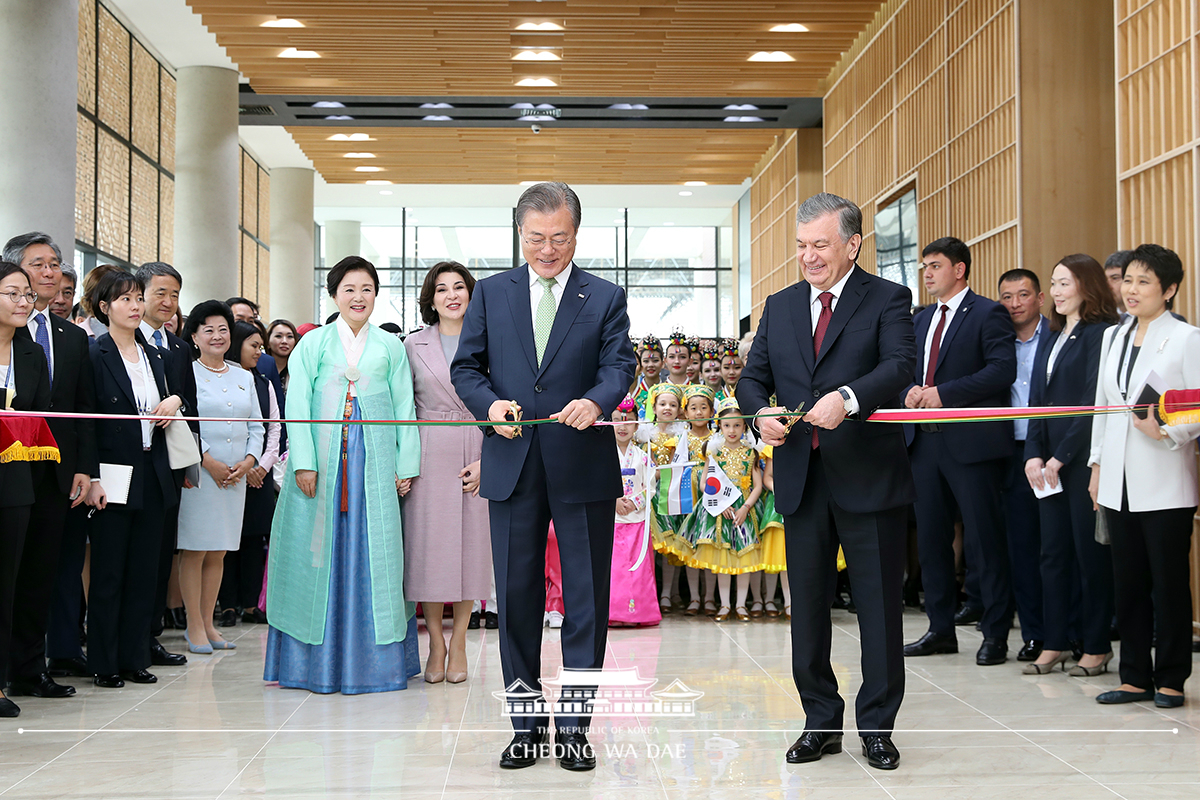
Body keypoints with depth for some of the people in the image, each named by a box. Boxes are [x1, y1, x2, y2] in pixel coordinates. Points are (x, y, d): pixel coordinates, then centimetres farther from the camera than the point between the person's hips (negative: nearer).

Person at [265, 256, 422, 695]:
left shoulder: (390, 346, 11)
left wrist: (407, 464, 0)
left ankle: (373, 659, 8)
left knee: (373, 554, 1)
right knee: (320, 551, 1)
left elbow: (404, 408, 9)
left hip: (374, 462, 1)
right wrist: (304, 462, -11)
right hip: (323, 460, -1)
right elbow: (297, 404, 0)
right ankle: (317, 659, 8)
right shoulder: (313, 343, 7)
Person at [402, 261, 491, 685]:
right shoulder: (413, 345, 7)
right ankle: (436, 644, 10)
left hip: (477, 458, 0)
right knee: (428, 546, -1)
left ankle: (458, 643, 11)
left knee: (470, 546, 1)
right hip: (428, 456, 0)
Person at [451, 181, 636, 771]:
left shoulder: (606, 298, 6)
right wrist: (490, 403, -13)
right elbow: (466, 366, 8)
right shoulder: (491, 293, 10)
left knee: (586, 599, 3)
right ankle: (526, 725, 18)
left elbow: (619, 365, -5)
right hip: (512, 467, 2)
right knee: (516, 599, 7)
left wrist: (595, 401, -27)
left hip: (584, 467, -1)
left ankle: (574, 724, 14)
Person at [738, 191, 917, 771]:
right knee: (807, 607, 10)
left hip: (868, 477, -4)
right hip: (800, 478, 4)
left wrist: (847, 398, -35)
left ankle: (877, 726, 16)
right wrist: (761, 411, -8)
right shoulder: (779, 307, 13)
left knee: (879, 604, 3)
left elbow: (900, 364, -17)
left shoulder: (887, 300, -2)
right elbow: (752, 376, 14)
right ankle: (821, 722, 23)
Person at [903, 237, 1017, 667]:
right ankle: (941, 628, 21)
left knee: (984, 539, -1)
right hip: (926, 440, 7)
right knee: (931, 538, 11)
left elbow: (1003, 369, -16)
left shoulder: (987, 314, -5)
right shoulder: (921, 320, 18)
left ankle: (995, 634, 7)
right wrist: (912, 391, -5)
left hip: (971, 442, -7)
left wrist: (943, 393, -19)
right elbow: (905, 370, 19)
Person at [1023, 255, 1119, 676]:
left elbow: (1093, 402, -13)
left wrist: (1061, 456, -12)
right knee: (1053, 552, 8)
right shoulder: (1051, 338, 16)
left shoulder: (1101, 334, -9)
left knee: (1090, 551, 0)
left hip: (1084, 458, -7)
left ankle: (1097, 646, 9)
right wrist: (1034, 454, 2)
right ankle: (1056, 644, 15)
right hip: (1049, 463, 8)